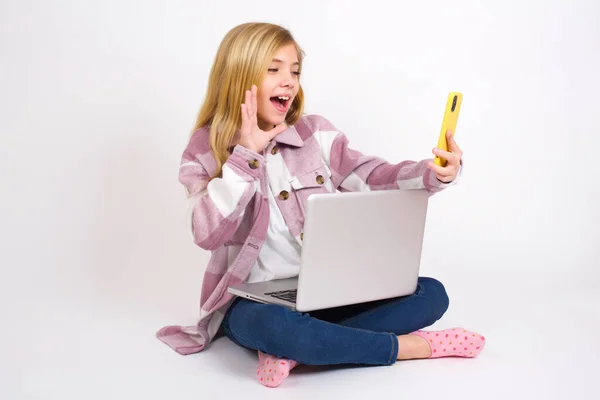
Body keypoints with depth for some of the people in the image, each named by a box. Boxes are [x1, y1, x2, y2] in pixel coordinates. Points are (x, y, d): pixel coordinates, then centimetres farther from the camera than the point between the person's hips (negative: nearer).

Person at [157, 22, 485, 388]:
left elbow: (374, 179, -3)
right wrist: (247, 154, -20)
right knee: (276, 325, -39)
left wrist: (435, 173, -23)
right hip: (253, 300, -4)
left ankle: (296, 350, -24)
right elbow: (207, 233, -15)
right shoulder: (205, 151, -1)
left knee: (431, 293, -12)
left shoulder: (316, 133, 6)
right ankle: (415, 346, -19)